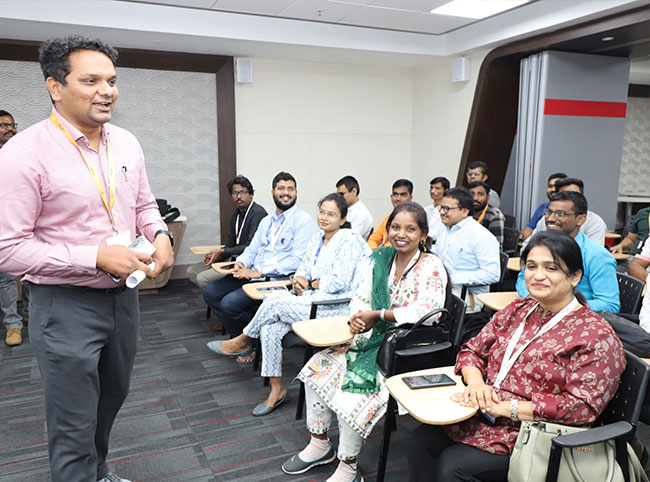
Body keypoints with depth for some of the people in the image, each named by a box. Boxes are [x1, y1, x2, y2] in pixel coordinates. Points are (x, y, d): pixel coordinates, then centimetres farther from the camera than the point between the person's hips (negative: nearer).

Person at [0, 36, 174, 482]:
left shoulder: (126, 143, 2)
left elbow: (144, 203, 16)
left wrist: (160, 235, -6)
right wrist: (97, 257, -24)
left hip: (123, 295, 7)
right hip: (66, 305, -7)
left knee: (112, 397, 26)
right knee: (74, 425, 6)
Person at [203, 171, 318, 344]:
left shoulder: (303, 221, -7)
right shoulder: (266, 221, 20)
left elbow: (297, 260, -16)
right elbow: (252, 249, 21)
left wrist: (259, 272, -20)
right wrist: (241, 263, -4)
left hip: (278, 281, -8)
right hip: (253, 275, 8)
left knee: (230, 303, -23)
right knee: (210, 292, -1)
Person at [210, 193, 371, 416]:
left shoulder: (348, 241, -9)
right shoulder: (317, 238, 16)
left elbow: (339, 282, -18)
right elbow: (303, 270, 21)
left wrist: (310, 284, -5)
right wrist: (299, 281, -3)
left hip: (336, 305, -7)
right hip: (313, 300, 8)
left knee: (275, 300, -21)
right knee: (269, 328, -15)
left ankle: (243, 340, 6)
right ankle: (277, 389, -3)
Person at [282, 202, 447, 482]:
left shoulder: (431, 267, -11)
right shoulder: (380, 258, 8)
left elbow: (424, 312, -22)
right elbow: (361, 298, 10)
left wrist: (376, 315, -18)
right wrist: (357, 318, -14)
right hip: (375, 335, 7)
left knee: (356, 381, -24)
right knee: (319, 366, -3)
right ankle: (319, 445, 15)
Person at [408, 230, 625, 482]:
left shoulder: (596, 335, -11)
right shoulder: (517, 310, 10)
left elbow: (583, 406, -19)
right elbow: (472, 351, 14)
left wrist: (506, 407, -20)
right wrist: (476, 383, -10)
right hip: (484, 415, 6)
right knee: (420, 440, -9)